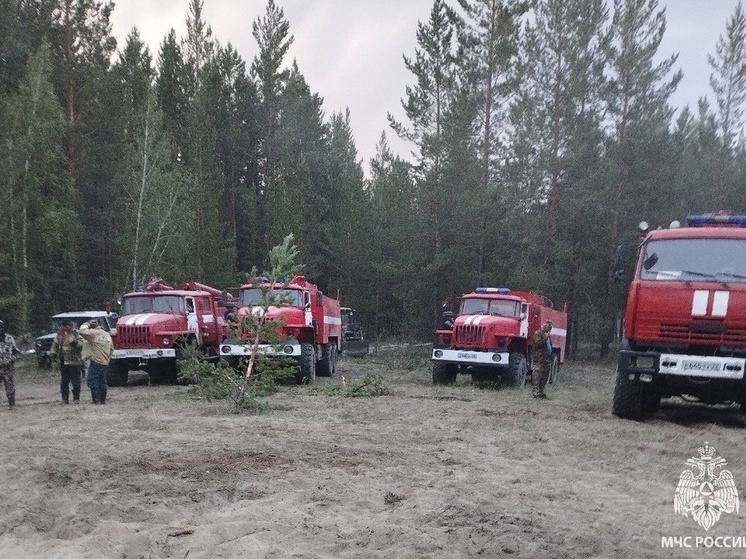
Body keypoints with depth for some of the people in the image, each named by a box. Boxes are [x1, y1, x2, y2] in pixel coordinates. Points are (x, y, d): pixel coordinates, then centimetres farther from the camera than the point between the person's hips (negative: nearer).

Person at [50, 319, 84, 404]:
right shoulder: (59, 335, 7)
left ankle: (76, 398, 10)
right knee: (64, 382, 9)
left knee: (75, 382, -1)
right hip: (63, 363, 5)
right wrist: (53, 352, 8)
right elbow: (55, 344, 22)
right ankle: (65, 399, 18)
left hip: (74, 362, -5)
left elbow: (82, 345, -18)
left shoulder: (75, 335, -8)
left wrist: (76, 343, -37)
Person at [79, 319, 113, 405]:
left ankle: (96, 399, -9)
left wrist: (86, 324, -2)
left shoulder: (94, 333, -8)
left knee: (92, 381, -4)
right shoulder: (107, 335, 17)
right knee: (102, 382, 12)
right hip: (105, 363, 8)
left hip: (96, 361, -8)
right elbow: (111, 349, 21)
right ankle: (103, 400, 13)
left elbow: (82, 331, -19)